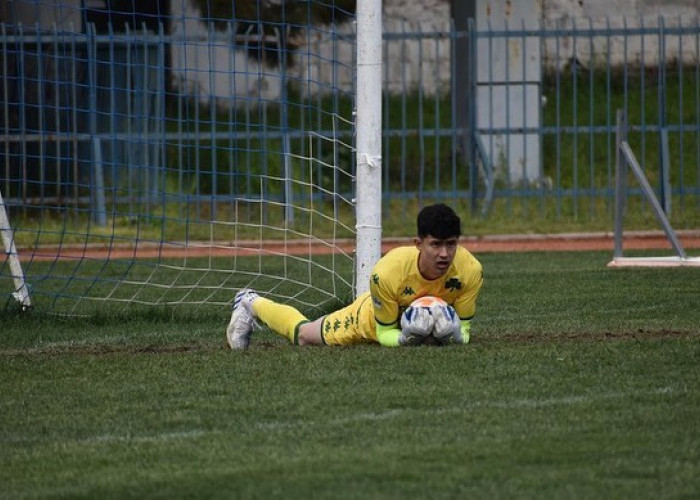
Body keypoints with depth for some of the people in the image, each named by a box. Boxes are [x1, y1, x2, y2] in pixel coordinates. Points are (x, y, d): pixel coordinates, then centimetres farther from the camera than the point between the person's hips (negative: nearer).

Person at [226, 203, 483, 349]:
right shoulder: (387, 272, -45)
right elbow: (384, 332, -28)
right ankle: (251, 304, 50)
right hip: (373, 316, -3)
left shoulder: (469, 269, -39)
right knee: (303, 335, 21)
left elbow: (462, 331, -24)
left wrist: (453, 335, -48)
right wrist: (404, 338, -51)